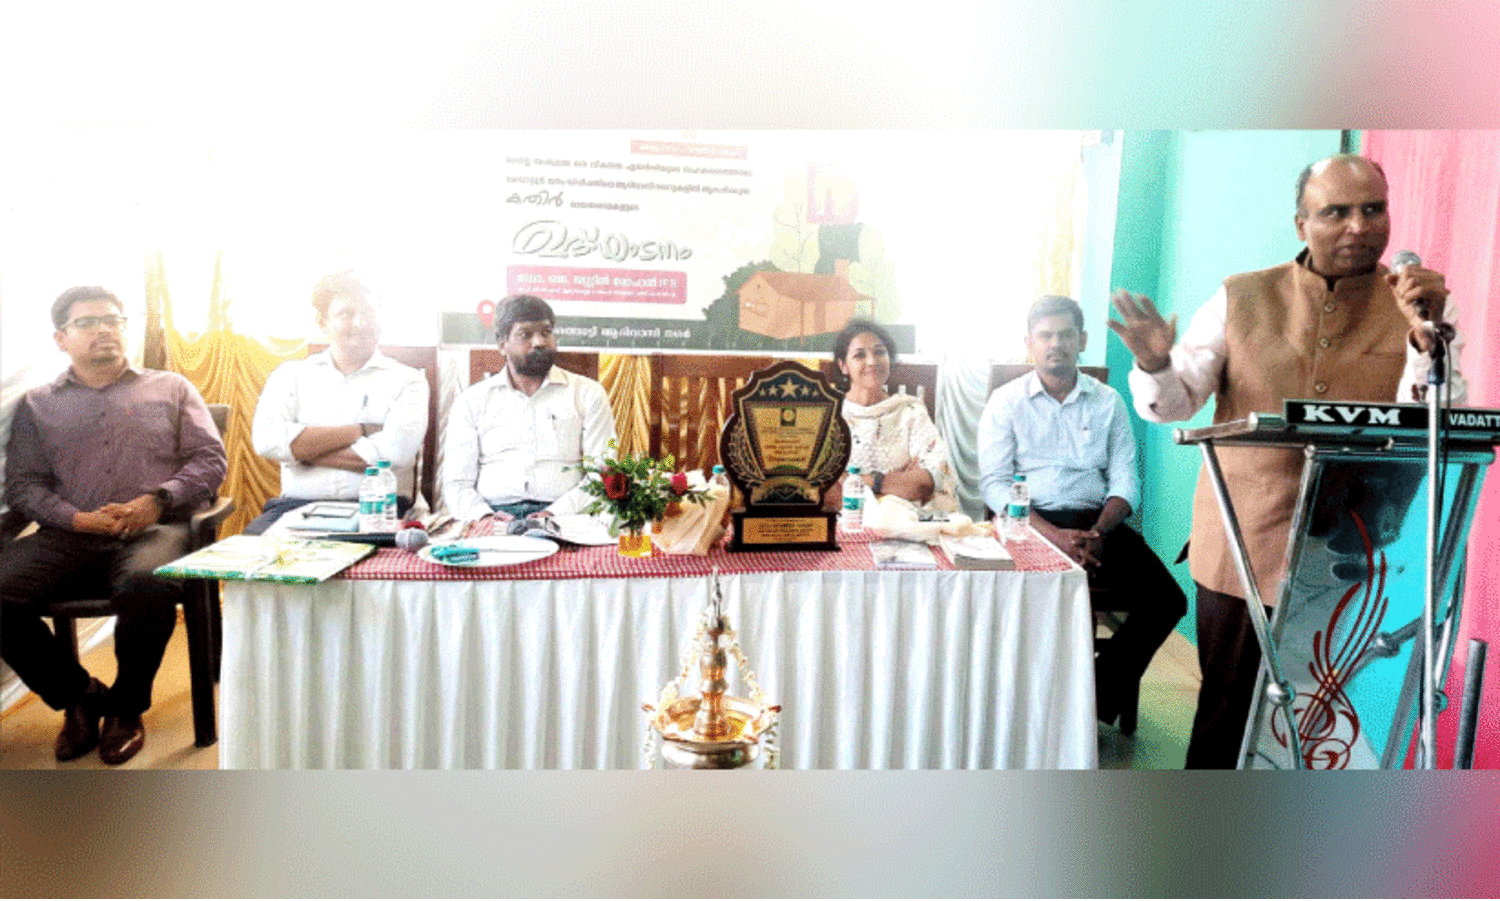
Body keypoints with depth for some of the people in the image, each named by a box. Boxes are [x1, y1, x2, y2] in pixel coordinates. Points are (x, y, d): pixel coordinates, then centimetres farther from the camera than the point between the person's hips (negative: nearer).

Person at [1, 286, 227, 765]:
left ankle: (126, 707, -8)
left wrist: (158, 499, -8)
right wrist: (77, 518, -8)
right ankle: (78, 694, 0)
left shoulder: (171, 389, 20)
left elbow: (211, 459, 10)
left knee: (149, 585, -37)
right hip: (67, 538, 3)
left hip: (153, 529, -2)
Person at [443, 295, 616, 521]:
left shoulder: (588, 394, 13)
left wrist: (556, 512, -14)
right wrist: (483, 515, -11)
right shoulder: (471, 401, 17)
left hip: (563, 517, -1)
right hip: (496, 513, 1)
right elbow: (457, 483, 11)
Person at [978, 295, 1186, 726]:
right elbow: (993, 484, -4)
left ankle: (1097, 701, -3)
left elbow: (1125, 481, 7)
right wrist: (1053, 535, -18)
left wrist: (1097, 533, -14)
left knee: (1166, 599, -19)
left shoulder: (1108, 401, 13)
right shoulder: (1006, 402, 5)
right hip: (1031, 523, -3)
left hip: (1099, 523, 3)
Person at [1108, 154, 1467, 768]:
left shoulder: (1418, 307, 4)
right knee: (1227, 716, 11)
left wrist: (1427, 334, -22)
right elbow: (1174, 403, 1)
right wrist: (1155, 366, -21)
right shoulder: (1242, 299, 3)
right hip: (1242, 550, 0)